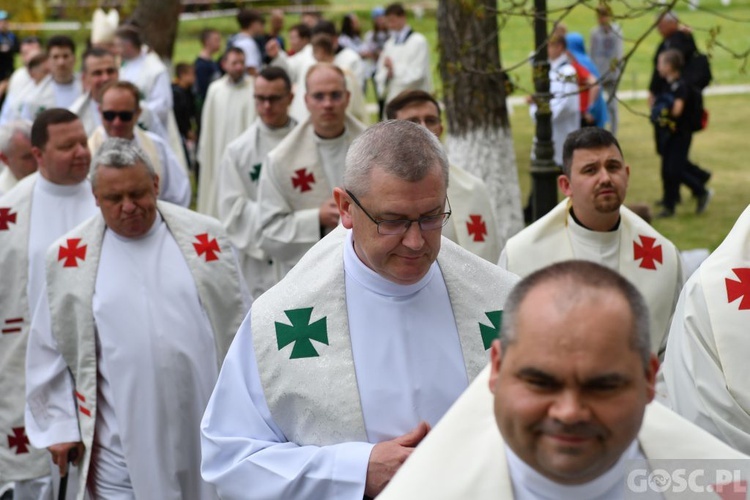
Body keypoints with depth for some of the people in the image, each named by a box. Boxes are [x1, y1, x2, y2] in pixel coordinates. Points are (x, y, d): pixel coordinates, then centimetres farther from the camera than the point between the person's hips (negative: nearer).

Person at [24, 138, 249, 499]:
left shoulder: (204, 236, 0)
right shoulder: (70, 258, -2)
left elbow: (240, 326, 7)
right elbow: (51, 350, 4)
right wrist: (60, 424, 1)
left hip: (206, 430, 1)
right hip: (121, 444, -1)